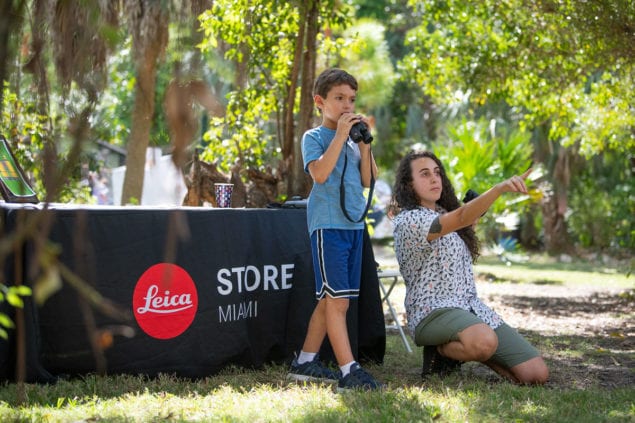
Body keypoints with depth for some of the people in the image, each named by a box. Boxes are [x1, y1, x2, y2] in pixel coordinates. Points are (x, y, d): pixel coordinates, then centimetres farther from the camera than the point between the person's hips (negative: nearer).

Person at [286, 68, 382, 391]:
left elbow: (367, 180, 8)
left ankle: (305, 362, 21)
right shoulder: (314, 137, -1)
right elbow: (320, 173, -19)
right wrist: (340, 136, -16)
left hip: (354, 225, 7)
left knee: (330, 299, 11)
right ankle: (348, 371, -15)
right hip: (328, 225, -7)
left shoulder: (353, 141, 17)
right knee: (337, 300, -12)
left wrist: (364, 143, 0)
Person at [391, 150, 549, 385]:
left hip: (473, 308, 8)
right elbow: (461, 217, -29)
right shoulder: (409, 220, -12)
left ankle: (468, 349, 12)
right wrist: (500, 188, -44)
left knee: (537, 374, -9)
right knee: (484, 341, -41)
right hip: (433, 311, -8)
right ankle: (440, 350, -9)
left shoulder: (443, 212, 16)